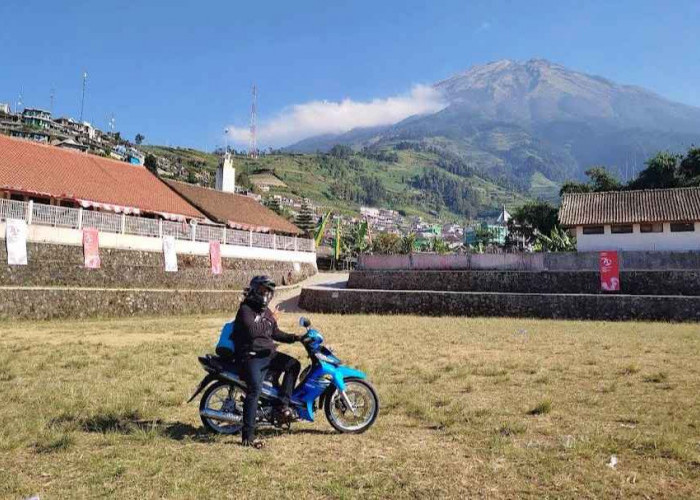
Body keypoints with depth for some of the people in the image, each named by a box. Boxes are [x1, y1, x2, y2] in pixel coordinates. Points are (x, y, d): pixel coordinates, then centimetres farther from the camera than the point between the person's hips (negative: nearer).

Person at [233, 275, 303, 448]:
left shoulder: (266, 311, 18)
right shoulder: (245, 309, -8)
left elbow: (275, 333, 26)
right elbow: (252, 331, -25)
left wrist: (295, 337, 15)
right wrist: (271, 320, -17)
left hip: (268, 354, 9)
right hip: (251, 356, -8)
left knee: (293, 364, -5)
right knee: (255, 390, -23)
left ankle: (283, 403, -1)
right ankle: (248, 435, -21)